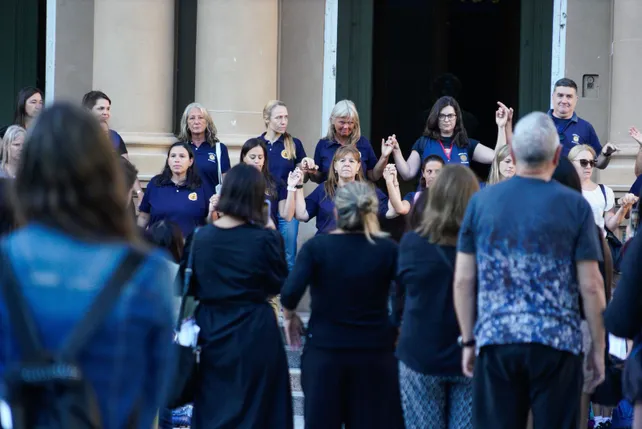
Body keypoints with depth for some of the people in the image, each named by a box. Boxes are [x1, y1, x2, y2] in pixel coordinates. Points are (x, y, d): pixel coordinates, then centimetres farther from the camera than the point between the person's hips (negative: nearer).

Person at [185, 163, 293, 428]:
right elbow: (280, 286, -2)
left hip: (211, 329, 3)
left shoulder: (201, 236, -3)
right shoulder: (265, 239, -13)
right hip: (254, 332, -3)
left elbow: (192, 287, 5)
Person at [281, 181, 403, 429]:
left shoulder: (316, 247, -4)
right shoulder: (387, 250, -3)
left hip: (324, 350, 0)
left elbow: (290, 293, -16)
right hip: (374, 352, 0)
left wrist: (289, 315, 4)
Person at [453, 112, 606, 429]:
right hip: (557, 343, -2)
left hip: (495, 342, 2)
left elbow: (463, 280, 5)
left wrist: (468, 340, 14)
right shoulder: (575, 206, -2)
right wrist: (598, 348, 5)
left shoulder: (481, 201, 4)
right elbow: (590, 286, -4)